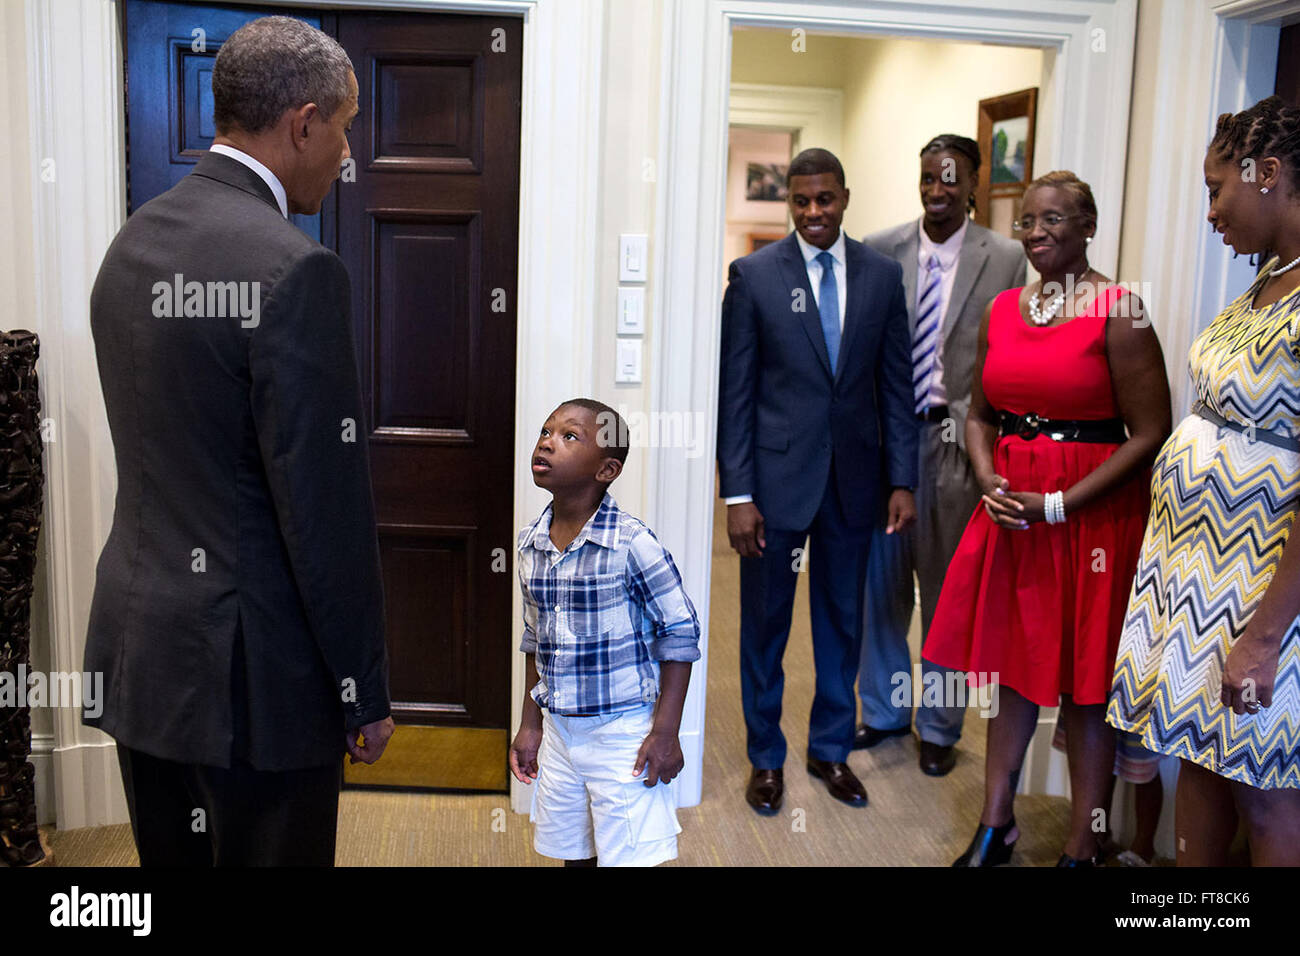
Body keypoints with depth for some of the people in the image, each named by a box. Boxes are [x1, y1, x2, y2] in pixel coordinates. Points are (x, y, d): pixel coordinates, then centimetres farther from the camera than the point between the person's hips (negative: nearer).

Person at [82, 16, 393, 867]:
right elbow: (327, 508, -19)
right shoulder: (295, 269, -20)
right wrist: (366, 693, -11)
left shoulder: (132, 242, 7)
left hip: (138, 649, 8)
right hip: (253, 670, -8)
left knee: (170, 856, 20)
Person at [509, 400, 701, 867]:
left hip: (624, 732, -6)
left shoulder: (631, 543, -17)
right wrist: (530, 724, 15)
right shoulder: (530, 544, 2)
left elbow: (680, 633, -12)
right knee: (574, 855, 17)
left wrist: (665, 732, -12)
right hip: (558, 731, 6)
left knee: (626, 856, 0)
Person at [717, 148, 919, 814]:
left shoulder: (882, 275, 3)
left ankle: (830, 748, 33)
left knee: (842, 621, 14)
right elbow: (735, 390, -6)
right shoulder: (754, 275, -5)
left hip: (853, 477, 3)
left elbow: (896, 385, 5)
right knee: (765, 622, 9)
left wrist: (903, 480, 0)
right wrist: (737, 493, -10)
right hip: (777, 475, -2)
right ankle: (766, 757, 28)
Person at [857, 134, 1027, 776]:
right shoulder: (878, 252, 2)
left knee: (947, 591, 7)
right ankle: (885, 710, 32)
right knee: (881, 582, 12)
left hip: (956, 440, -2)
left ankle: (939, 727, 25)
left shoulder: (1005, 259, -2)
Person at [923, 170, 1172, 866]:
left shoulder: (1118, 311, -10)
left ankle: (1082, 847, 18)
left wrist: (1058, 505, -16)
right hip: (1010, 513, 5)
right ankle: (995, 828, 26)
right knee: (1012, 666, 13)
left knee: (1084, 683, 3)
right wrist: (988, 479, -3)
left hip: (1090, 515, -5)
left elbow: (1150, 434, -12)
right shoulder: (1002, 310, 9)